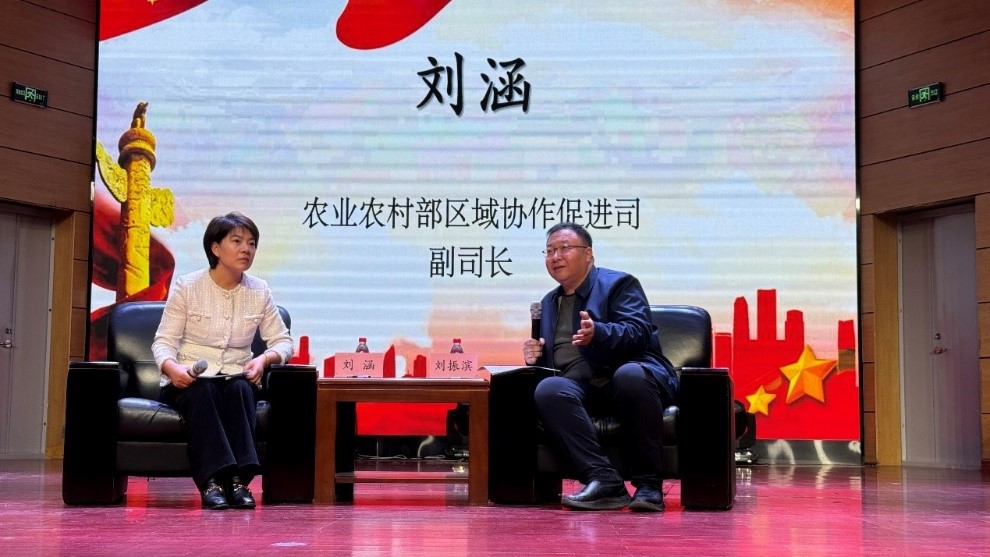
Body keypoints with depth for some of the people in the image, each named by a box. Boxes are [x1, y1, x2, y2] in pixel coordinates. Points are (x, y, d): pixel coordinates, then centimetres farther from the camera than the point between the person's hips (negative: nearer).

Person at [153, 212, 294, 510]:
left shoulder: (259, 292, 6)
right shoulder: (187, 286, -1)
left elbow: (282, 341, 6)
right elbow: (163, 341, -4)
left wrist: (264, 359, -16)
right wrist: (173, 368, -26)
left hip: (235, 379, 2)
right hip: (188, 380, -2)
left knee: (239, 389, -33)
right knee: (202, 390, -36)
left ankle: (238, 480, -42)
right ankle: (212, 482, -43)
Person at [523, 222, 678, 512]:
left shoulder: (619, 284, 9)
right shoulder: (548, 303, 29)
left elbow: (638, 334, -8)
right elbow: (547, 358, 33)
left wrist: (598, 333, -28)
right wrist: (535, 356, 8)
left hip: (629, 373, -4)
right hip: (579, 386, 4)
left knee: (631, 375, -40)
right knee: (548, 390, -30)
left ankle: (649, 485, -30)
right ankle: (604, 481, -37)